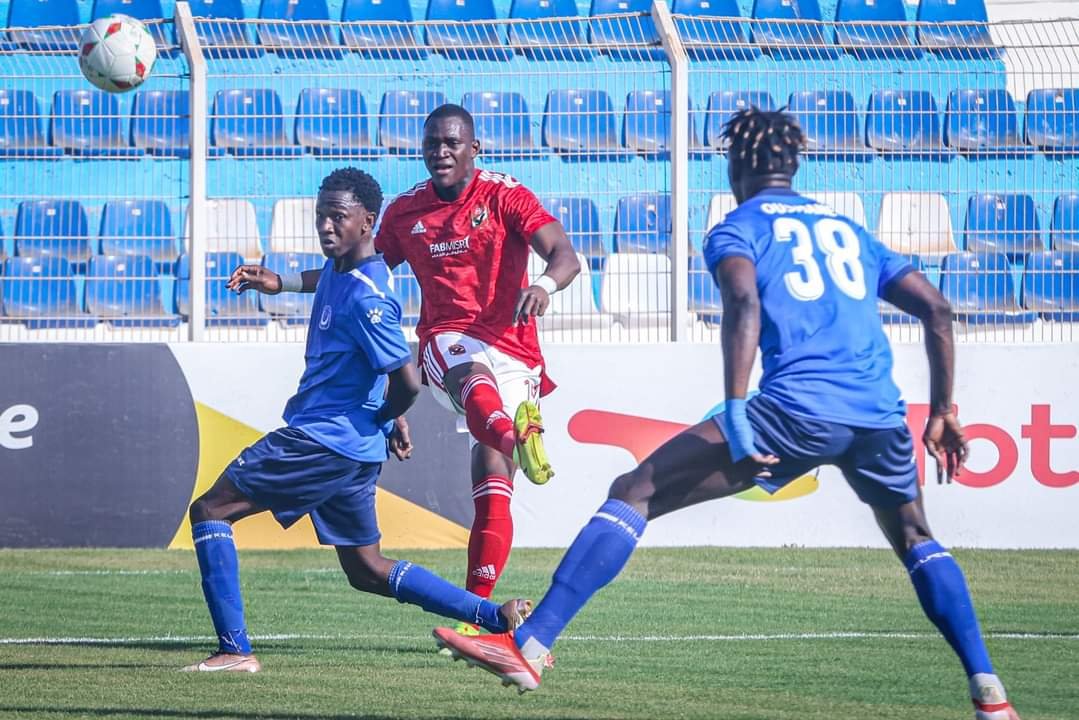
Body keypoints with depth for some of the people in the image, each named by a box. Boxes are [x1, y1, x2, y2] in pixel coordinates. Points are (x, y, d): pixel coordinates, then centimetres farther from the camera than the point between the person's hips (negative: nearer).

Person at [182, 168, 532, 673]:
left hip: (322, 440, -11)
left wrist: (384, 419, -5)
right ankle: (496, 617, 17)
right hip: (355, 449, 11)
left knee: (210, 510, -7)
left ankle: (235, 650, -14)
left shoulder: (365, 298, -21)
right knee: (366, 570, 19)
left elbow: (407, 381, -22)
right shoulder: (340, 269, 9)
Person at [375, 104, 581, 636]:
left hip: (510, 350, -1)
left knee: (492, 487, -7)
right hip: (445, 343, 1)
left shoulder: (505, 196, 1)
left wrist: (545, 284, -37)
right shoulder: (404, 212, 14)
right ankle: (516, 434, -72)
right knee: (473, 373, -39)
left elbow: (565, 256, -13)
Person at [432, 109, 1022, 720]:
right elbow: (937, 309, 23)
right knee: (915, 537, 31)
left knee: (635, 493, -1)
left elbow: (745, 304, -9)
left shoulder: (738, 228, 12)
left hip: (798, 409, -5)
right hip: (881, 415, 5)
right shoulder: (851, 232, 28)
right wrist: (943, 412, 28)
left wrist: (735, 415, -17)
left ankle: (529, 647, -13)